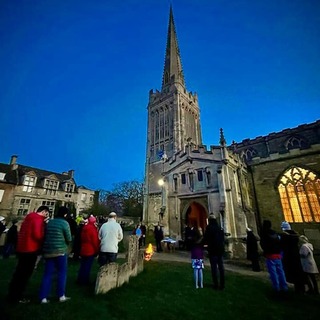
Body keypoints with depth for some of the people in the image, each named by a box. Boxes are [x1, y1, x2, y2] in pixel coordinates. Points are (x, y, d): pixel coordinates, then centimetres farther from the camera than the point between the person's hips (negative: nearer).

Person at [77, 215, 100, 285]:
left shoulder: (84, 228, 5)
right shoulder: (93, 229, -19)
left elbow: (81, 239, 14)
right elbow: (95, 240, -17)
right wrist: (97, 250, -5)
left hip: (83, 250, 8)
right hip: (90, 250, -8)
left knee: (83, 265, 18)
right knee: (87, 266, 4)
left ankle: (80, 280, 27)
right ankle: (85, 281, 13)